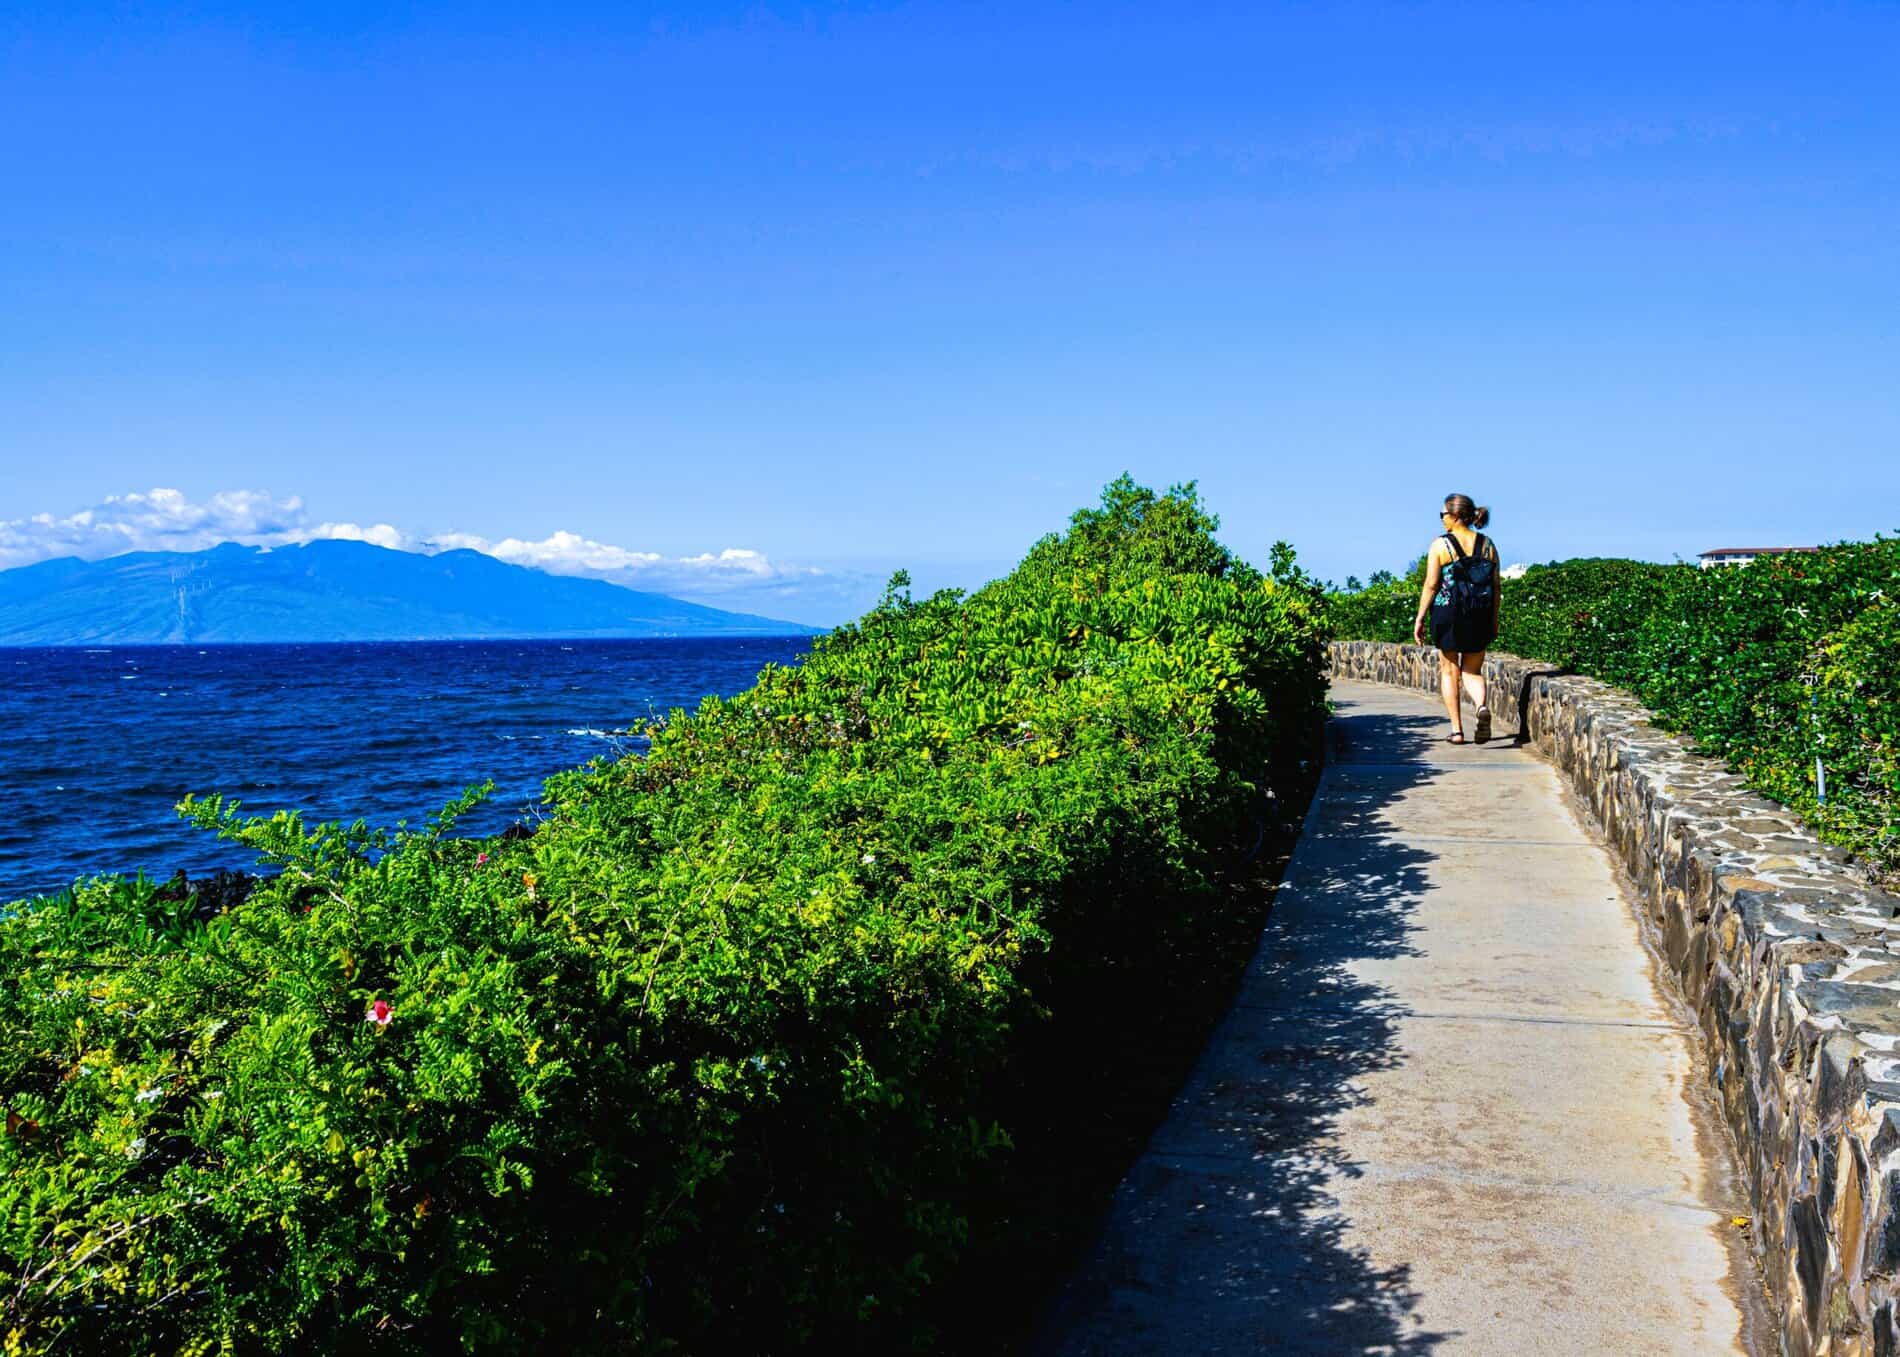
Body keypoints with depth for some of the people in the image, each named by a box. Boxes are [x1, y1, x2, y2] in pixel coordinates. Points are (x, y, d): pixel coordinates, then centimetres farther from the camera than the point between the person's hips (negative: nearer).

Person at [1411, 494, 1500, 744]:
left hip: (1447, 614, -3)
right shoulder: (1488, 545, 5)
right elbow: (1496, 587, 5)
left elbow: (1431, 585, -9)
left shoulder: (1440, 545, -7)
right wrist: (1494, 620, 12)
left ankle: (1457, 730, 8)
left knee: (1449, 671, 10)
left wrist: (1419, 619, -3)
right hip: (1479, 618, 3)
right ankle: (1482, 706, -17)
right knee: (1473, 671, 14)